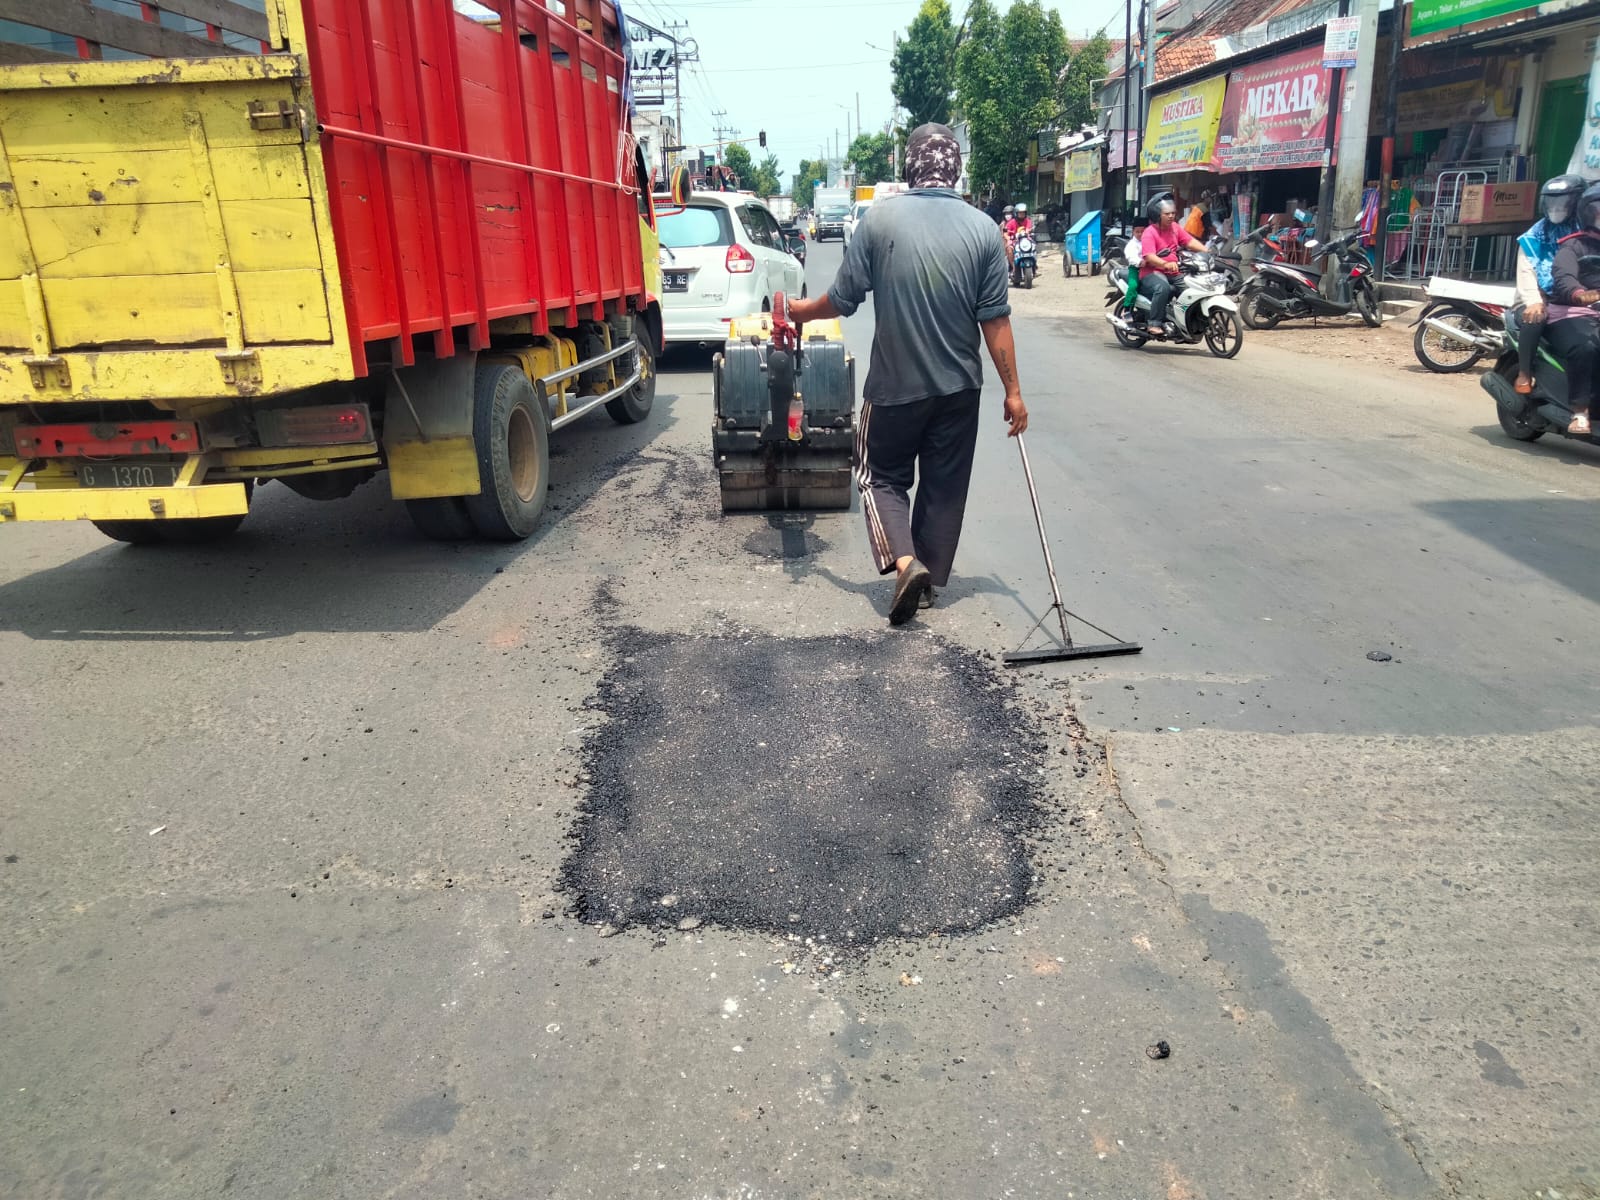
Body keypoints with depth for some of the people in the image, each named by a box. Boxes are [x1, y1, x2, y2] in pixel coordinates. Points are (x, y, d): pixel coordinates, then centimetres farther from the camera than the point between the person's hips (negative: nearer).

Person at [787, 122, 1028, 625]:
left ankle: (904, 560, -7)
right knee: (945, 485, 15)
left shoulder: (879, 220, -9)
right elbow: (995, 320, -5)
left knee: (883, 476, 15)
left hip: (895, 384, -2)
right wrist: (1012, 390, 3)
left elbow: (842, 300, -4)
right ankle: (929, 581, 25)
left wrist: (802, 310, 16)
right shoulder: (984, 229, -4)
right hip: (958, 386, 2)